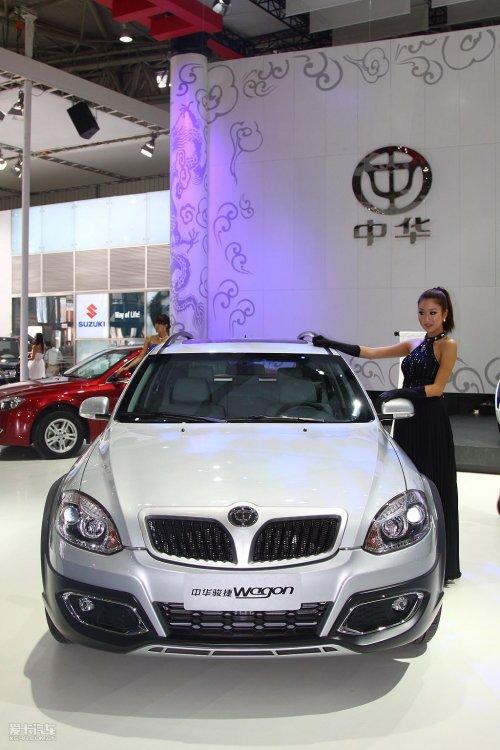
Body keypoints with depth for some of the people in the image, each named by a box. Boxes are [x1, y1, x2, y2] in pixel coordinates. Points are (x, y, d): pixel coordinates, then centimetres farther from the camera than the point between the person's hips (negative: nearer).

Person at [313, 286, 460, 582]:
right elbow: (369, 352, 12)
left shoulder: (448, 345, -4)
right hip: (408, 422, 7)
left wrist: (399, 393, -20)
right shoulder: (414, 345, 15)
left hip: (431, 424, -7)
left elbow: (436, 388, -12)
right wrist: (330, 344, 7)